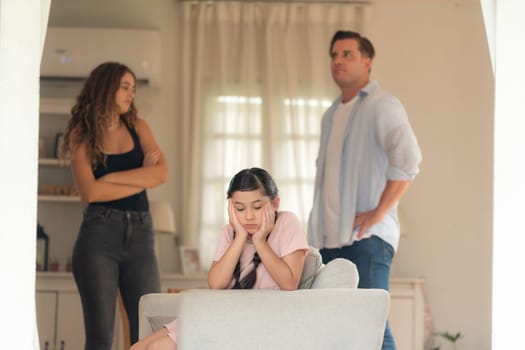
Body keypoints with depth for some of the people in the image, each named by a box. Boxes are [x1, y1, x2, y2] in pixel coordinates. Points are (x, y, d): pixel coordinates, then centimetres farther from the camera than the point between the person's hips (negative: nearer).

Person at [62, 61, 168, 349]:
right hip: (99, 232, -3)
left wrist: (111, 178, -6)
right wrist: (142, 178, -3)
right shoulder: (82, 134, 5)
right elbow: (90, 191, -9)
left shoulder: (137, 127, 14)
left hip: (140, 232, 3)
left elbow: (161, 174, -1)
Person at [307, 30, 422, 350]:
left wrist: (379, 212, -20)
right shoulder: (331, 115, 21)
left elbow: (408, 159, -20)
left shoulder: (382, 106, -5)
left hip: (366, 238, -8)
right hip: (327, 239, 8)